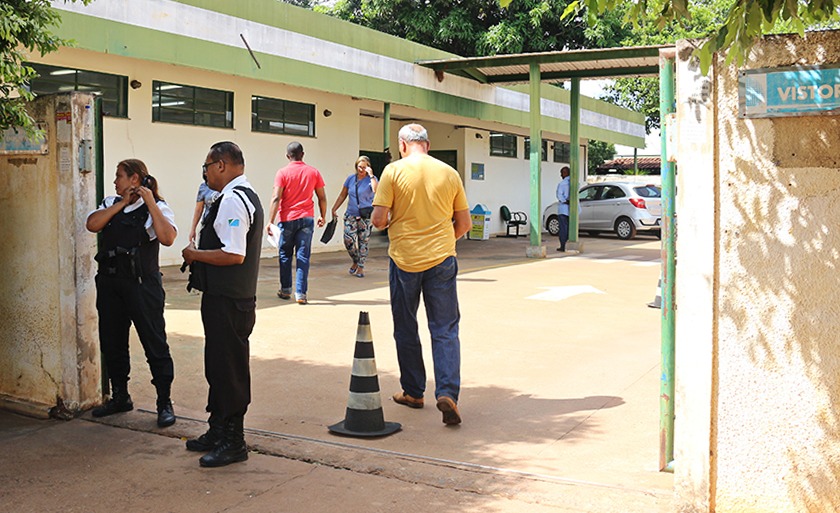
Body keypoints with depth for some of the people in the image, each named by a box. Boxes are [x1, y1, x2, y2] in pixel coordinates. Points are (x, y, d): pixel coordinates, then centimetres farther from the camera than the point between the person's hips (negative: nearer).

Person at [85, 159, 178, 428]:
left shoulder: (157, 207, -4)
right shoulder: (111, 203, 12)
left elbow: (167, 238, -22)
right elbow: (92, 224, -5)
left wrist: (150, 203, -19)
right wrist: (122, 203, -7)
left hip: (141, 283, -6)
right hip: (109, 282, 6)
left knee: (155, 343, -2)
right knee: (111, 342, 15)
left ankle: (165, 403, 8)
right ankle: (119, 397, 31)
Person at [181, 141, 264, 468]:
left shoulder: (232, 201, -18)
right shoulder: (247, 197, 15)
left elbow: (234, 255, -26)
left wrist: (196, 254, -13)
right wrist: (200, 255, 13)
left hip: (226, 302, -11)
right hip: (235, 296, 11)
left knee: (228, 370, -1)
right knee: (219, 367, 19)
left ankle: (233, 443, 9)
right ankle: (218, 432, 32)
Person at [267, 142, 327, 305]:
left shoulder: (283, 173, -5)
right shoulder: (314, 172, 3)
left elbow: (276, 198, -12)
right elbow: (322, 198, 5)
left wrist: (271, 221, -11)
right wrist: (322, 216, 18)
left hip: (287, 219, -1)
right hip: (307, 218, 1)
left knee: (285, 255, 13)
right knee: (303, 256, 1)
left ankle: (285, 289, 20)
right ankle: (300, 293, -4)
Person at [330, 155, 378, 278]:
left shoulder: (371, 179, -4)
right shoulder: (351, 178, 7)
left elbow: (376, 191, -26)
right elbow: (342, 195, 15)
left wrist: (371, 175, -23)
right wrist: (334, 209, 11)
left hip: (366, 216, -2)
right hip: (351, 215, 3)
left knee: (363, 241, 3)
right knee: (349, 240, -9)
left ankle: (360, 267, 16)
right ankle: (355, 261, 16)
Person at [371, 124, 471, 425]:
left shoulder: (394, 171, -5)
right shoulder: (449, 173, 3)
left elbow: (378, 220, -9)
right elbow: (464, 224, 7)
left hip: (404, 259, -1)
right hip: (441, 259, 1)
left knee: (406, 329, 14)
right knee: (445, 330, 4)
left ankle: (413, 392, 23)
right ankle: (447, 392, -11)